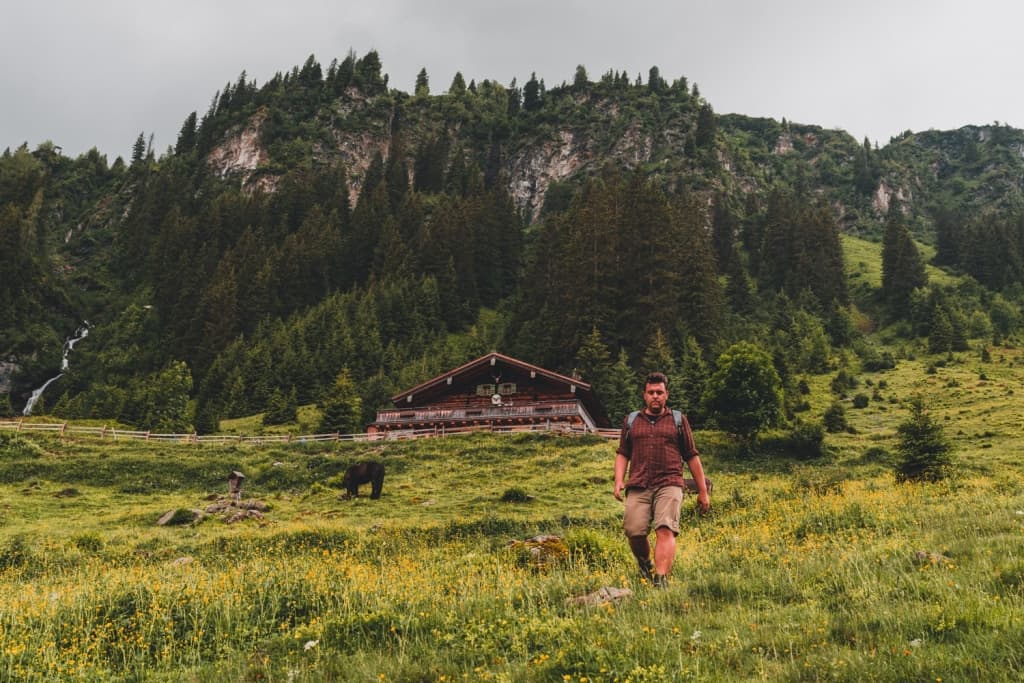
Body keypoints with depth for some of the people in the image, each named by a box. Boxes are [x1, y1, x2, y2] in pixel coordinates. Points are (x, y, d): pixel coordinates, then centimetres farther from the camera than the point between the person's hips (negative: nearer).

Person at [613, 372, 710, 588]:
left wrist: (703, 491, 16)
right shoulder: (631, 421, 19)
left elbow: (692, 457, 17)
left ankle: (661, 580, -24)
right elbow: (622, 454, 19)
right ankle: (644, 565, 19)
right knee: (634, 531, -10)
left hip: (669, 484, -1)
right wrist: (619, 480, 2)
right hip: (638, 487, 1)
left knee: (665, 530, -19)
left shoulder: (678, 420, 16)